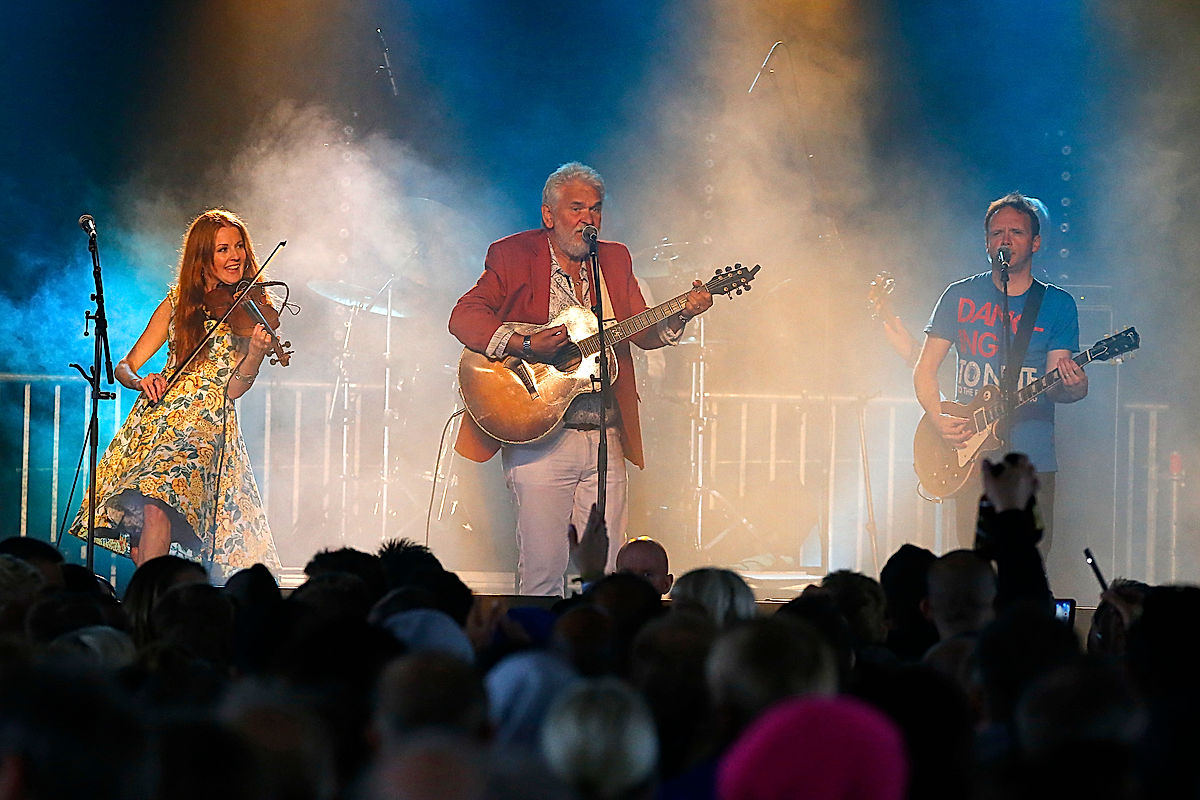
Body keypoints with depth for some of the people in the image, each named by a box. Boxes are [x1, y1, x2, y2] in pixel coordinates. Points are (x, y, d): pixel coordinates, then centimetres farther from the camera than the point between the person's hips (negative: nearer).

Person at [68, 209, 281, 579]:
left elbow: (234, 389, -3)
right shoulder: (178, 303, 11)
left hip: (207, 427, -3)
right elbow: (125, 367, 10)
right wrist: (140, 381, -13)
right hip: (156, 419, 3)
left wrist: (256, 353, -22)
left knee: (157, 507, -26)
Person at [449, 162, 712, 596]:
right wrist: (524, 345, -21)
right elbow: (464, 317, -8)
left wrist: (679, 315, -6)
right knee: (542, 571, -8)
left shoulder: (615, 260, 16)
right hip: (540, 440, -4)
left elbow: (642, 332, 14)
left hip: (605, 438, 5)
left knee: (606, 572, 1)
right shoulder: (514, 256, 1)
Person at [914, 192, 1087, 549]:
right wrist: (940, 420, -7)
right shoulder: (961, 296, 8)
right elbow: (925, 371, 9)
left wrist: (1073, 386, -24)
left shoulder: (1058, 305, 7)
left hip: (1033, 463, 0)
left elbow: (1055, 385, 0)